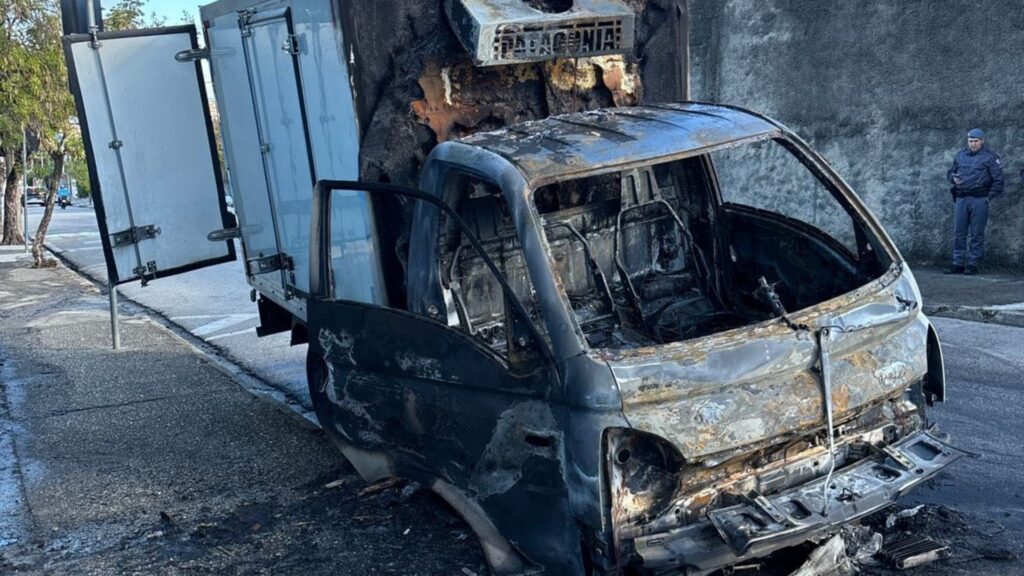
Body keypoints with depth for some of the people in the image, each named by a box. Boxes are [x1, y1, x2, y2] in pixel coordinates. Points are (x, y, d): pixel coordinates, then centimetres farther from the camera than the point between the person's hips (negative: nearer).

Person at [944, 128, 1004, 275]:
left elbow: (998, 180, -2)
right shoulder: (960, 155, 14)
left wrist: (989, 197, -8)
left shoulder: (990, 157, 0)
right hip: (961, 199, 5)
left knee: (976, 234, -1)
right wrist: (953, 178, 2)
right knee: (958, 233, 4)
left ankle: (973, 264, 4)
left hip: (979, 200, -4)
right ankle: (958, 264, 9)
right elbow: (950, 172, 25)